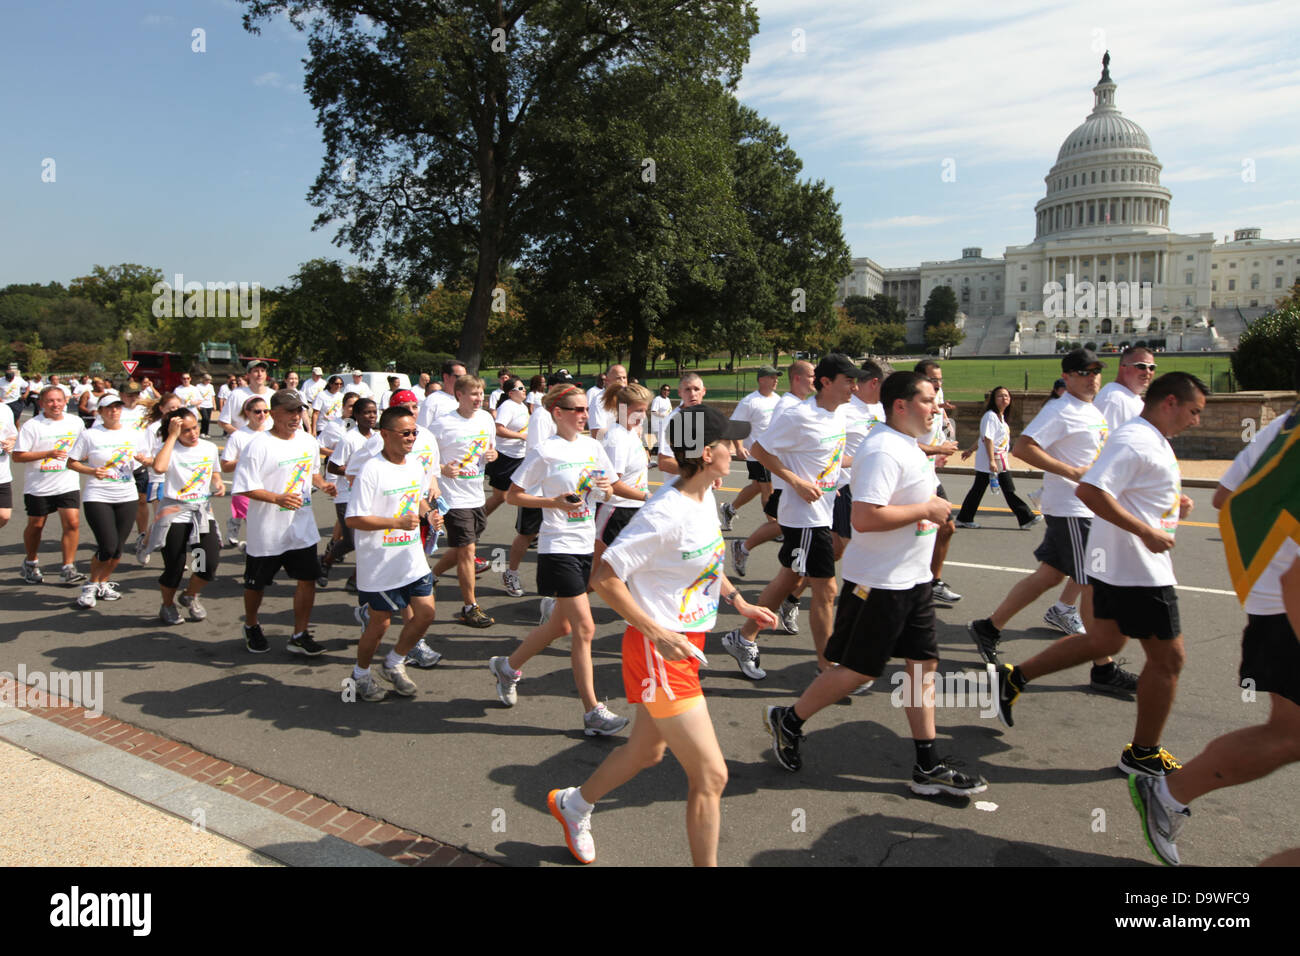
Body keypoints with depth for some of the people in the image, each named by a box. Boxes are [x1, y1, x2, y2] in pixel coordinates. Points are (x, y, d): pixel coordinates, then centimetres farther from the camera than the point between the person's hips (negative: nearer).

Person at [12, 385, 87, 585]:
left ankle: (68, 569, -3)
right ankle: (31, 563, 35)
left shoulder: (76, 422, 5)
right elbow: (17, 456, -11)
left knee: (72, 523, -10)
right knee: (35, 526, 11)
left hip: (68, 485, 2)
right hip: (38, 486, -2)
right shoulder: (31, 425, -7)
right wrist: (48, 453, -20)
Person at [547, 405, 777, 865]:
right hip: (659, 652, -10)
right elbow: (604, 578, -22)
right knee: (711, 775, -4)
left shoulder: (705, 497, 4)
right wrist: (658, 633, -24)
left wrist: (740, 603, 12)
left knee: (647, 751, 25)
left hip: (686, 645, 10)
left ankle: (573, 804, 49)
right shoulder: (665, 514, -24)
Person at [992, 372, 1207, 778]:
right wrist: (1146, 532, -29)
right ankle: (1143, 753, 16)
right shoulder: (1134, 441, -20)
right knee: (1168, 657, 2)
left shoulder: (1153, 440, 14)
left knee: (1104, 641, 19)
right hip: (1137, 570, -11)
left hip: (1114, 563, 11)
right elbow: (1089, 490, -31)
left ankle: (1013, 678, 20)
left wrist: (1173, 500, 12)